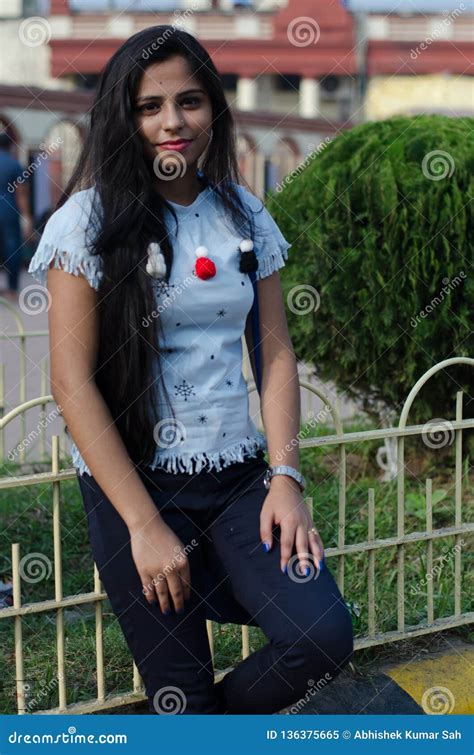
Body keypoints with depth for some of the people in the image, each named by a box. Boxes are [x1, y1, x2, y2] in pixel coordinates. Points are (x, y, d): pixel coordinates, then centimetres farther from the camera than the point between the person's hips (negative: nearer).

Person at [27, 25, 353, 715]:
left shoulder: (245, 214, 7)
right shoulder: (91, 219, -6)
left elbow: (277, 354, 8)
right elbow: (72, 382, -10)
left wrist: (286, 477, -6)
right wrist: (144, 526, -14)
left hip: (238, 475, 4)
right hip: (133, 481, -3)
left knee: (324, 637, -15)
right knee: (180, 692, -2)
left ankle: (214, 724, 13)